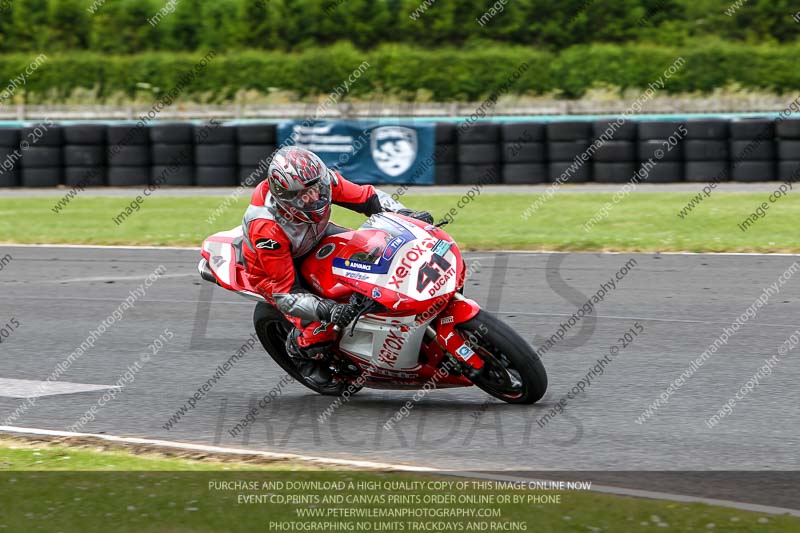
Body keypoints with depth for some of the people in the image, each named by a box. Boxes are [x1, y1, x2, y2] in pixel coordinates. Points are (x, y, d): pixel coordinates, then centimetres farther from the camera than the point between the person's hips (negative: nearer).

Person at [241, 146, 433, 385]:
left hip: (316, 237, 6)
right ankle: (298, 349, 12)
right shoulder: (266, 228, -41)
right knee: (320, 329, -23)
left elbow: (368, 198, -14)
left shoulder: (321, 179, -29)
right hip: (271, 267, -6)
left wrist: (407, 215, -30)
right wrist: (328, 311, -49)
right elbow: (285, 293, -36)